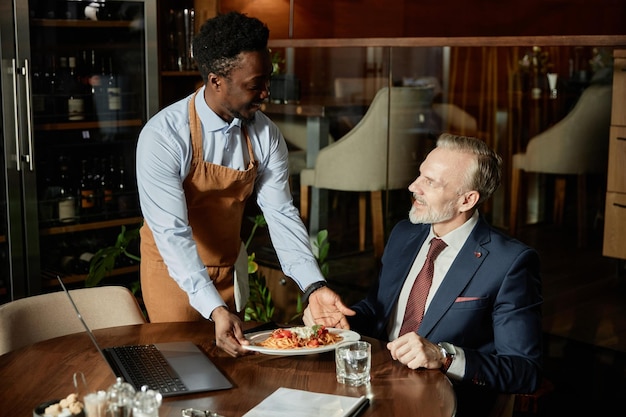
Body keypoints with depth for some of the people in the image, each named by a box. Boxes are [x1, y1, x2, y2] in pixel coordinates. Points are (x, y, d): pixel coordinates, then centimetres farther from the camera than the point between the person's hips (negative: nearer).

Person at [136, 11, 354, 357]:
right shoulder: (162, 136, -27)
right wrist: (215, 310, -40)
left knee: (232, 355, 17)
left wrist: (314, 287, -28)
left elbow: (280, 213, -14)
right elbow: (172, 232, -30)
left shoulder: (265, 135, -12)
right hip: (173, 268, -4)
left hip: (229, 266, 5)